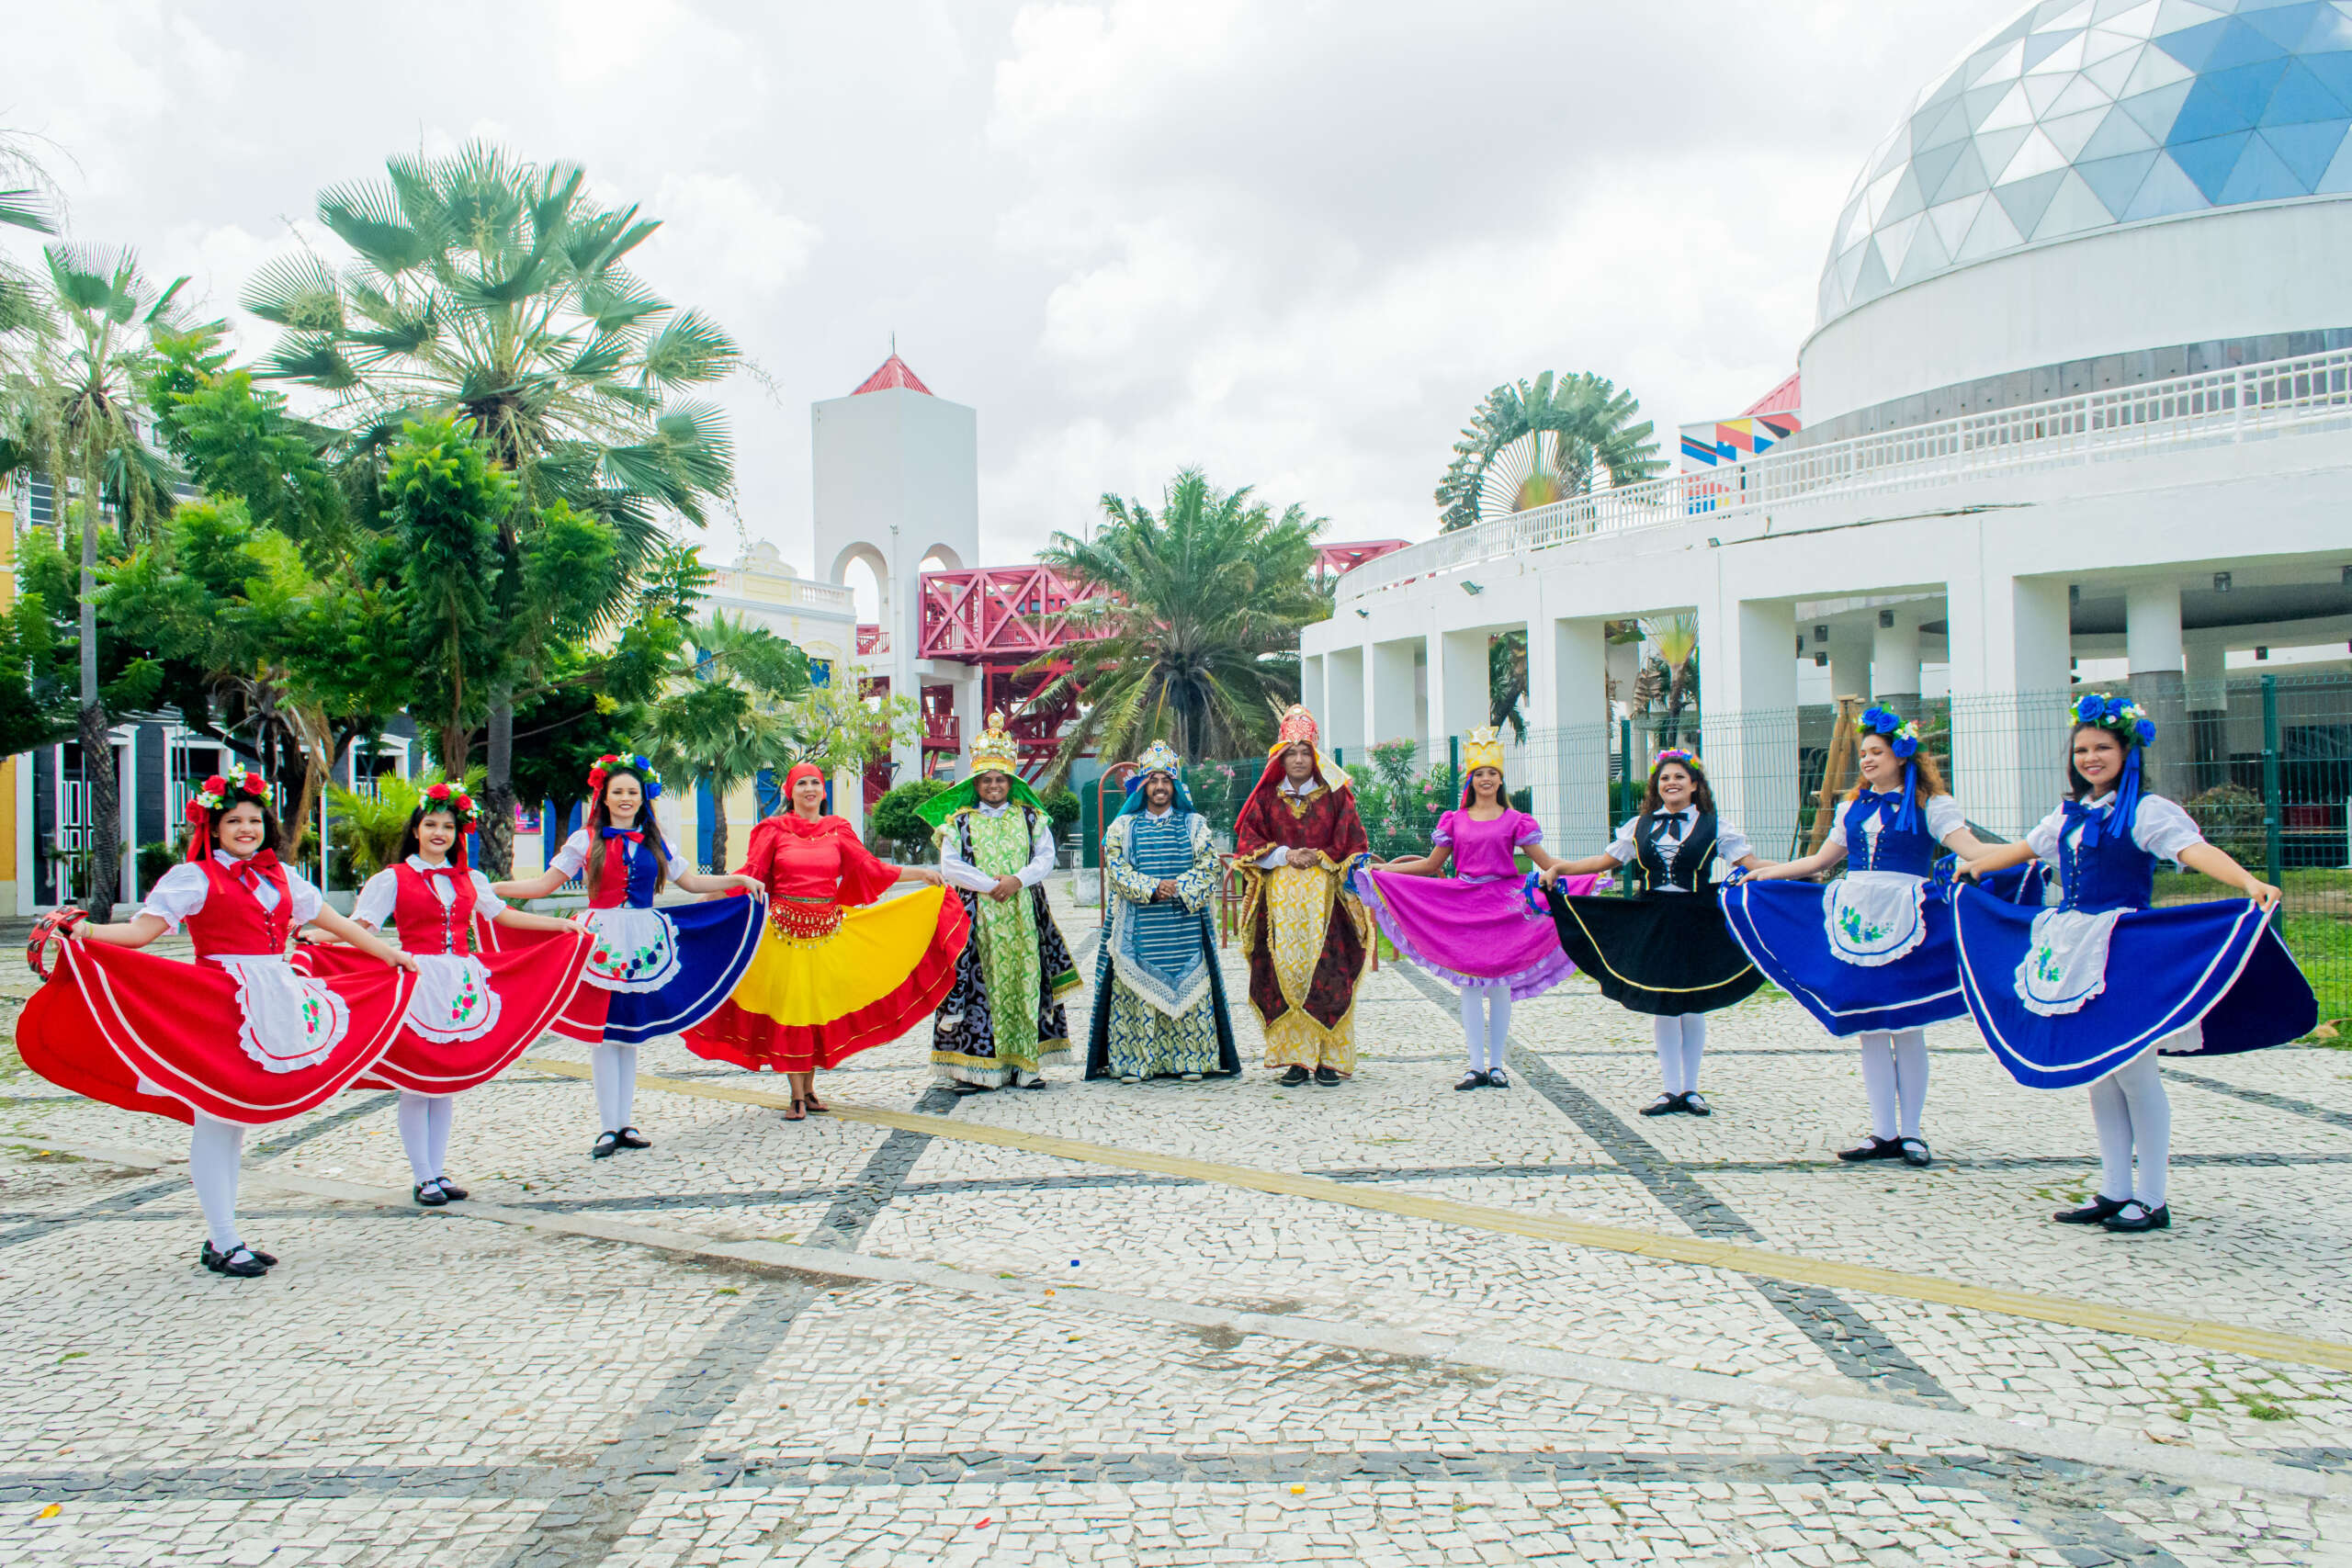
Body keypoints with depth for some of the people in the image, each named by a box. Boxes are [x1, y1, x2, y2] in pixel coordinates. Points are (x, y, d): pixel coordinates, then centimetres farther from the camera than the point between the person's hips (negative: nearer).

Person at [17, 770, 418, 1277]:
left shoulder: (280, 876, 16)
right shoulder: (194, 877, -1)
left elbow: (329, 919, 25)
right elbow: (142, 929, -10)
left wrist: (387, 954, 28)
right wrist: (85, 930, -28)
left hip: (275, 1004, 6)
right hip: (217, 1007, -6)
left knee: (237, 1118, 11)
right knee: (214, 1118, -5)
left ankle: (223, 1238, 18)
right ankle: (223, 1242, 1)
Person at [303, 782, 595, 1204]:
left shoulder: (469, 880, 15)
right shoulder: (393, 879, 2)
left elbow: (504, 916, 21)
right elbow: (359, 926, -6)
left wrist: (566, 925, 21)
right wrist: (312, 934, -24)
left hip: (463, 988, 4)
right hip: (418, 983, -4)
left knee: (447, 1081, 8)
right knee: (415, 1083, -2)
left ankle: (439, 1172, 15)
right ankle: (423, 1177, 5)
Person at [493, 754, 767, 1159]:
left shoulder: (655, 841, 11)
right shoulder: (587, 840, 3)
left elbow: (691, 881, 17)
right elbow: (545, 884, 4)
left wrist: (739, 880, 8)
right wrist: (488, 889, -5)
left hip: (643, 943, 2)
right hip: (601, 941, -2)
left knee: (629, 1033, 7)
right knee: (603, 1033, -2)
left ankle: (625, 1123, 14)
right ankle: (608, 1128, 3)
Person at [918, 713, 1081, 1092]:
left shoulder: (1030, 817, 11)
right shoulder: (959, 821, 6)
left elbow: (1046, 857, 2)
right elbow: (949, 865, -4)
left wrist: (1017, 880, -14)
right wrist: (989, 885, -13)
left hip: (1022, 914, 2)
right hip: (976, 914, -2)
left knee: (1024, 981, 1)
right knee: (977, 984, -6)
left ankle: (1025, 1063, 6)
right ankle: (974, 1066, -4)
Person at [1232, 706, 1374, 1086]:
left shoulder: (1335, 795, 6)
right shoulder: (1267, 797, 10)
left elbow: (1353, 845, 5)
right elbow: (1247, 844, 6)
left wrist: (1319, 858, -7)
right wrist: (1285, 855, -7)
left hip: (1324, 896, -1)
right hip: (1280, 898, 1)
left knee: (1326, 974, -6)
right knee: (1285, 973, -3)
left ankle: (1329, 1058, 0)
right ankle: (1296, 1059, 2)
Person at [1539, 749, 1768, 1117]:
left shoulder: (1714, 826, 2)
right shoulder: (1639, 826, 9)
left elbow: (1750, 862, -1)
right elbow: (1606, 860, 13)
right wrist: (1558, 869, 7)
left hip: (1696, 924, -2)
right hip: (1651, 925, 2)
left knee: (1692, 1009, 4)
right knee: (1662, 1009, 4)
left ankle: (1690, 1089, 17)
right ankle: (1671, 1090, 13)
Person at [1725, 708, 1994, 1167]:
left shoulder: (1929, 804, 2)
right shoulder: (1853, 806, 17)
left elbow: (1971, 848, -11)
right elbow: (1820, 860, 24)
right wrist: (1763, 873, 25)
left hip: (1905, 921, -4)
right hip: (1856, 920, 5)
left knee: (1906, 1028, 0)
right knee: (1869, 1029, 4)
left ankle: (1910, 1132, 11)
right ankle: (1883, 1133, 10)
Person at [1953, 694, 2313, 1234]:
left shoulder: (2146, 811, -7)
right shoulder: (2070, 815, 14)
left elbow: (2194, 849, -24)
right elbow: (2026, 848, 32)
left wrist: (2250, 883, -41)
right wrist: (1973, 866, 45)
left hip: (2126, 954, -7)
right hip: (2073, 955, 7)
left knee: (2134, 1072, -4)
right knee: (2098, 1076, 10)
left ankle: (2153, 1200, 7)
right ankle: (2114, 1191, 19)